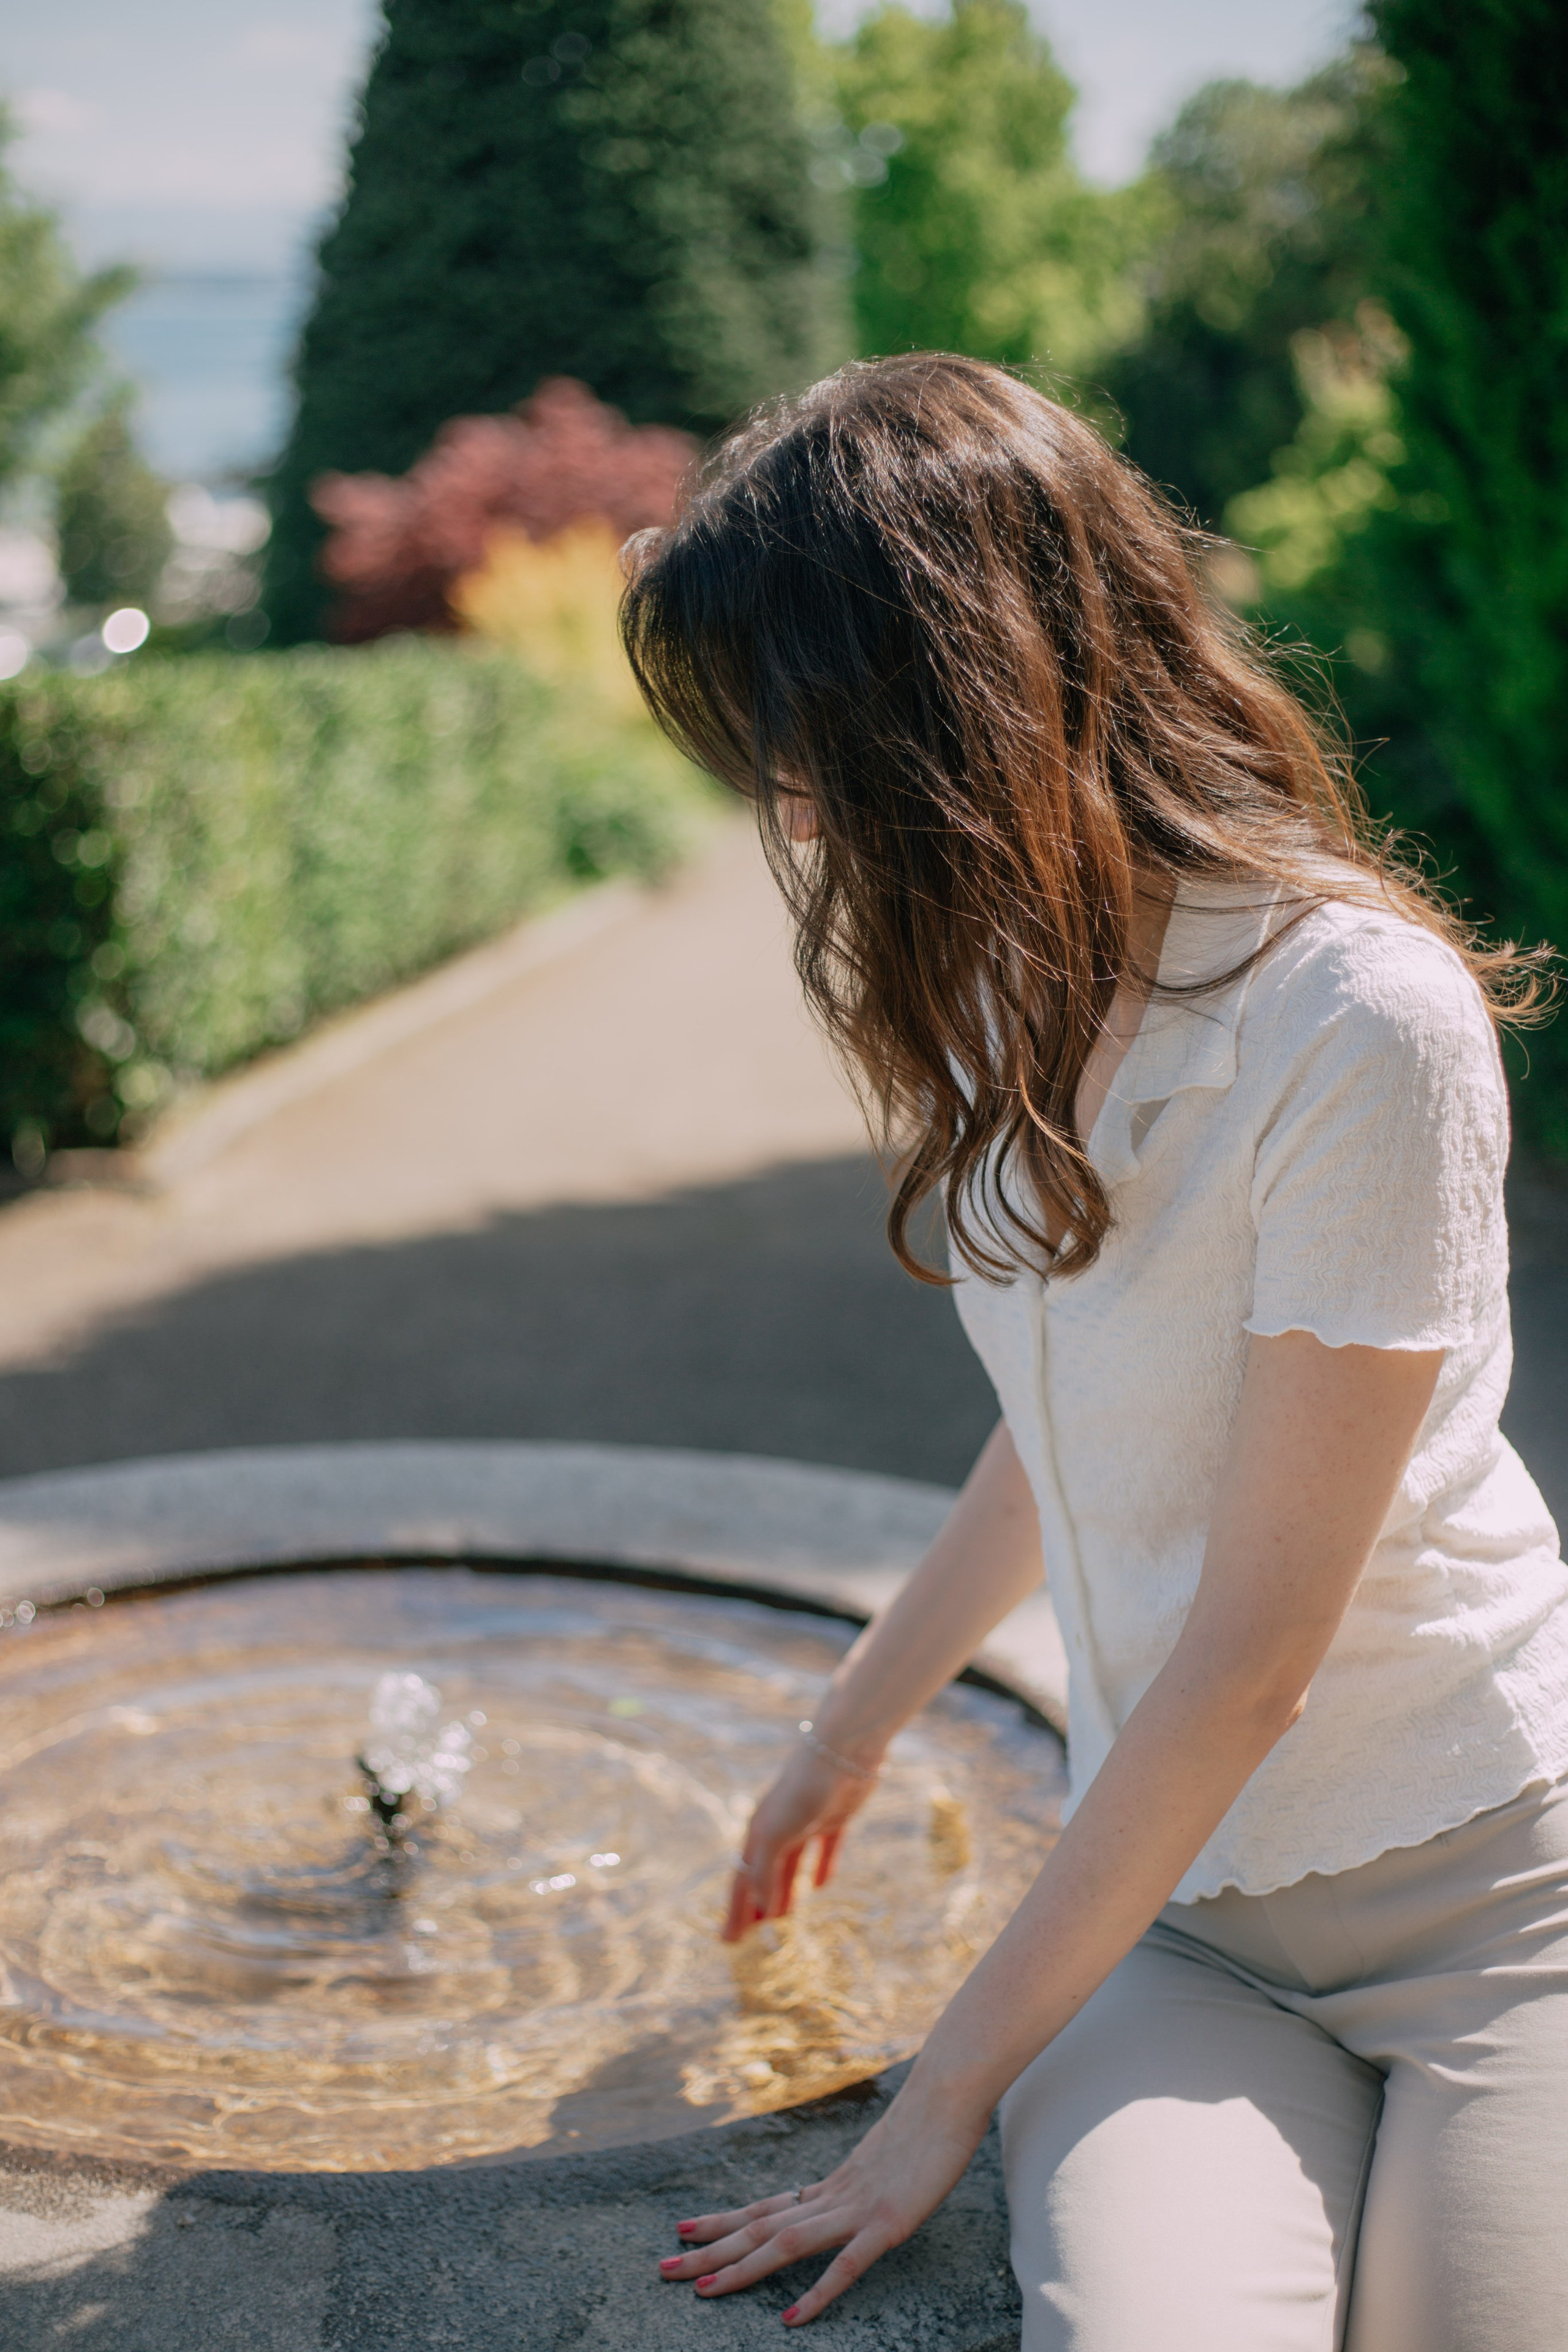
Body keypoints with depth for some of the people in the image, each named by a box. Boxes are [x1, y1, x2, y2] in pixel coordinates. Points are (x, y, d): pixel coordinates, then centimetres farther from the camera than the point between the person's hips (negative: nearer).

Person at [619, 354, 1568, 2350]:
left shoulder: (1358, 1016, -20)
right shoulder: (1017, 979, 4)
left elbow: (1252, 1648, -17)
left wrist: (955, 2080, -10)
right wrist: (855, 1724, 29)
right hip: (1170, 1902, 4)